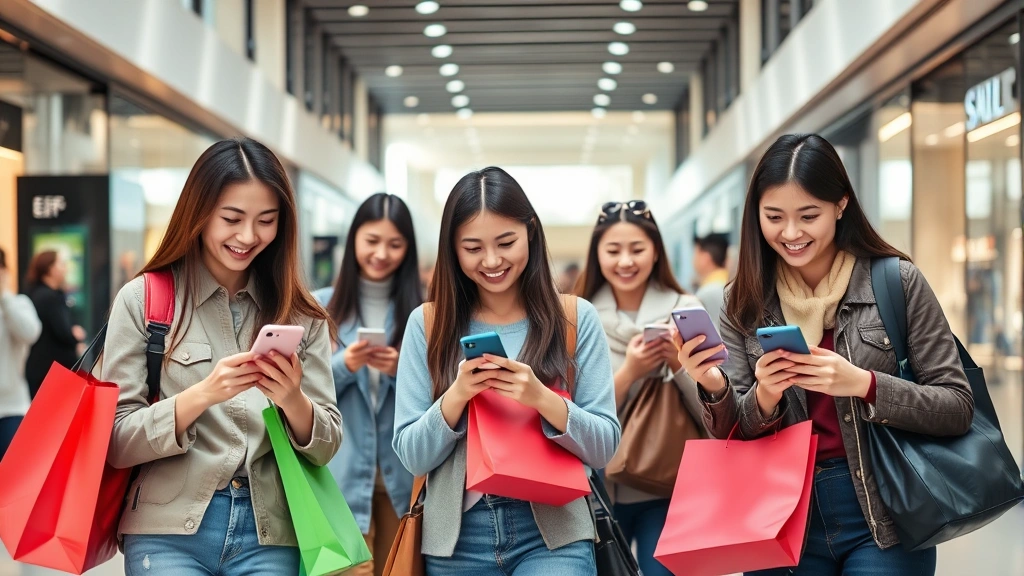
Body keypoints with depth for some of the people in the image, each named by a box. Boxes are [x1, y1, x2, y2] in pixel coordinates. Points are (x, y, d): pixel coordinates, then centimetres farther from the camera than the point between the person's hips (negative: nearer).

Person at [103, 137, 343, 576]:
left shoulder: (300, 316, 4)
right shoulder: (143, 299, -2)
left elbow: (326, 447, 4)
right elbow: (116, 441, -5)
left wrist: (292, 400, -16)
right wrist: (202, 395, -20)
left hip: (271, 536, 2)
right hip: (169, 532, -2)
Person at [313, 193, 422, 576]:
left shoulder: (420, 311, 4)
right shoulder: (321, 307, 2)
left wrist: (401, 371, -16)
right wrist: (345, 365, -16)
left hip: (403, 472, 2)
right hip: (344, 473, -2)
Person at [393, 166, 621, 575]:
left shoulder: (577, 318, 0)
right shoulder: (428, 324, 2)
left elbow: (605, 447, -2)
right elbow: (412, 456, 0)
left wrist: (541, 398, -18)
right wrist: (457, 395, -16)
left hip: (552, 531, -1)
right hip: (457, 536, 1)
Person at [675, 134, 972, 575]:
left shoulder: (897, 281, -6)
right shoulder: (745, 301, 1)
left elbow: (958, 409, -7)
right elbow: (737, 437, 2)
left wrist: (863, 384, -22)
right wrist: (763, 397, -20)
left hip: (883, 519, -2)